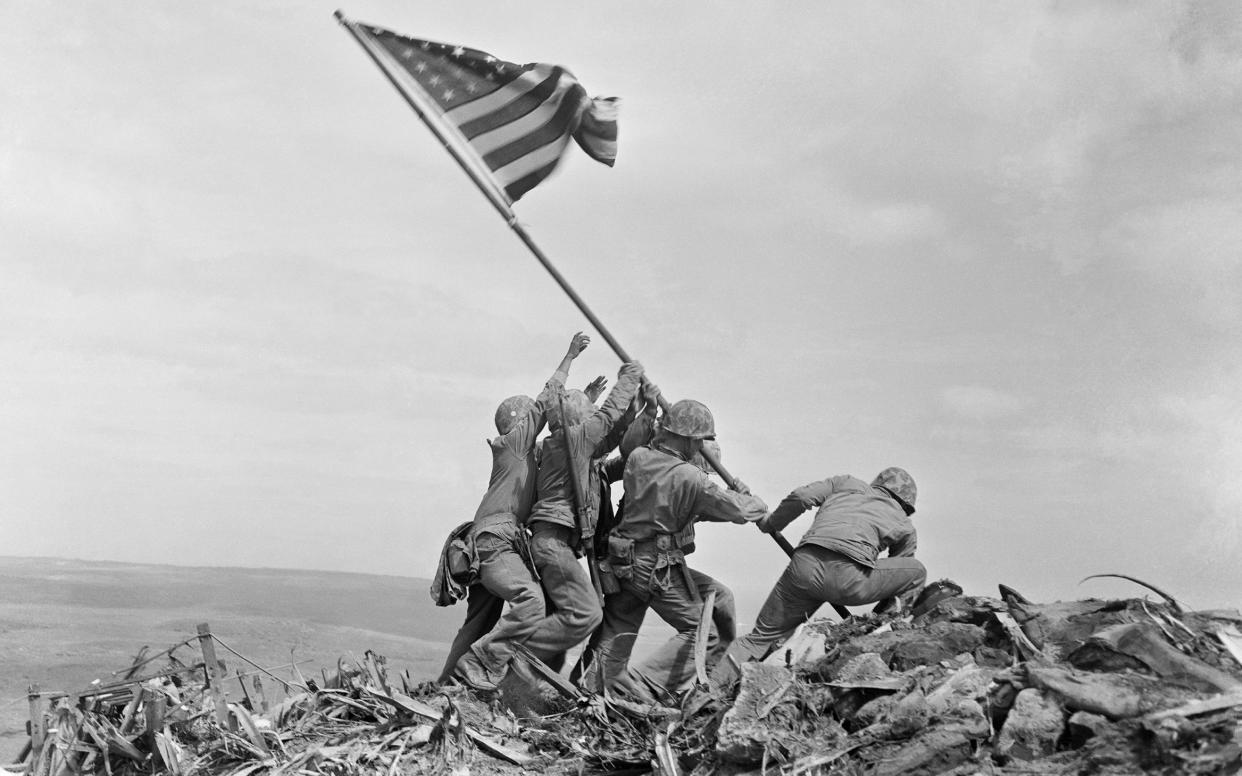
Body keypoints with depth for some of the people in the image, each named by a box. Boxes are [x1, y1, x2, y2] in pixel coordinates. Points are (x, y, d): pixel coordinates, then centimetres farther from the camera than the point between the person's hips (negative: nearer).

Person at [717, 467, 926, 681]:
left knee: (763, 636, 18)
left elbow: (800, 497, 14)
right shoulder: (905, 527, 28)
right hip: (849, 579, -3)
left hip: (804, 565, 3)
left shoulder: (847, 483, 31)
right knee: (917, 572, 23)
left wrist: (770, 523, 30)